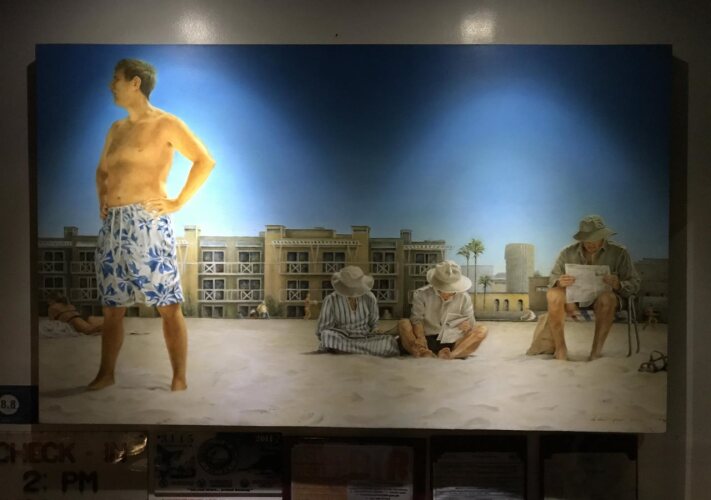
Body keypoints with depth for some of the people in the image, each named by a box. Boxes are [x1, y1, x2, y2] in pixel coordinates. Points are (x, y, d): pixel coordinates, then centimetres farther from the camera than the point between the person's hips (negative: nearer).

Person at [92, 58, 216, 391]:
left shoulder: (165, 124, -1)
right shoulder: (116, 129, 19)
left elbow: (206, 161, -8)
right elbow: (102, 171, 34)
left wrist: (179, 202, -10)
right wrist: (101, 199, 17)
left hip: (148, 224, -7)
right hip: (113, 225, 7)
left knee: (168, 306, -5)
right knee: (111, 307, 12)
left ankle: (179, 380, 2)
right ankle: (106, 374, 24)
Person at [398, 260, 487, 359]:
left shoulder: (464, 297, 4)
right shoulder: (422, 294, -2)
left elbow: (471, 322, 3)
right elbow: (417, 320, -10)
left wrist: (468, 326, -22)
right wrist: (420, 338, -30)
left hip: (451, 344, 2)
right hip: (427, 342, -1)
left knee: (481, 330, -21)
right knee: (403, 323, -24)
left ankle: (453, 354, -42)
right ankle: (424, 353, -48)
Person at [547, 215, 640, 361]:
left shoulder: (618, 253, -1)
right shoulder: (568, 253, 2)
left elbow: (634, 284, -1)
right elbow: (552, 280, 2)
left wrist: (618, 285, -24)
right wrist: (559, 282, -24)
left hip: (601, 296, -1)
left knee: (607, 297, -37)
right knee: (553, 294, -30)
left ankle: (596, 351, -26)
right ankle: (560, 348, -20)